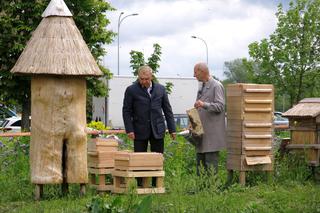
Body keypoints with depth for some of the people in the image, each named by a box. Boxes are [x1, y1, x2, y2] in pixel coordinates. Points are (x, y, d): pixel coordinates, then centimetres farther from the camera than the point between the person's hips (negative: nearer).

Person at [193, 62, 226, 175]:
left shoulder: (216, 86, -8)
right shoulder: (202, 87, 19)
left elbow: (220, 106, -16)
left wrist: (204, 105, -29)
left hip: (212, 132, -9)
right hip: (201, 131, 9)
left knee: (211, 163, -7)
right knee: (200, 162, 10)